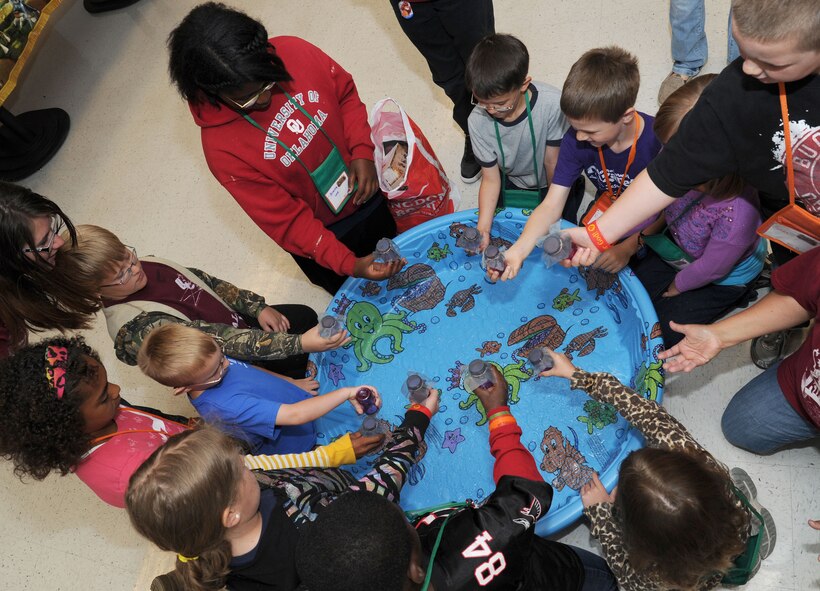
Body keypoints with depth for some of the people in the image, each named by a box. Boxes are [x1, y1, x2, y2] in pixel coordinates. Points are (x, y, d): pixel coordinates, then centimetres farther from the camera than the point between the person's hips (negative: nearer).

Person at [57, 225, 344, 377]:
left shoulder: (145, 266, -11)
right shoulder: (135, 329, -34)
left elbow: (206, 281, 1)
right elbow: (221, 341, -41)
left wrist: (258, 307, -10)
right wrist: (300, 343, -46)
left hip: (239, 321, 8)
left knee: (306, 316, 12)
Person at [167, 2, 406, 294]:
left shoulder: (293, 53, -21)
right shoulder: (221, 146, -28)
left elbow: (345, 93, -3)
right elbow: (284, 220, -24)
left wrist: (362, 152, -19)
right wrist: (348, 264, -31)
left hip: (372, 193, 4)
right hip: (324, 237, -3)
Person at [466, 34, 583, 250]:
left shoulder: (552, 105, -34)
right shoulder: (478, 121, -26)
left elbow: (553, 164, -20)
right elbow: (490, 178, -18)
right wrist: (483, 230, -31)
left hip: (553, 183, -2)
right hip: (511, 184, 2)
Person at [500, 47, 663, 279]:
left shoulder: (659, 142, -33)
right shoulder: (575, 140, -21)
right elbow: (551, 205, -22)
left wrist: (628, 248, -26)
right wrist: (518, 250, -37)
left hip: (653, 222, -4)